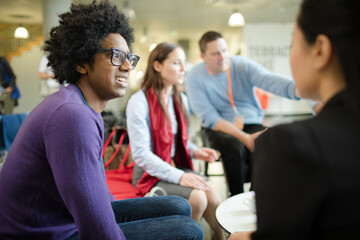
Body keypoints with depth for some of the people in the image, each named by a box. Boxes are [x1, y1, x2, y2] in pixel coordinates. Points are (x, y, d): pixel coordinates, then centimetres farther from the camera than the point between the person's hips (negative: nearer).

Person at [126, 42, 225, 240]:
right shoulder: (139, 102, -14)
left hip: (177, 166, 6)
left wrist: (195, 151, -2)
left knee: (211, 191, -21)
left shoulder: (180, 99, 10)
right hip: (150, 173, -6)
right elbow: (140, 154, -18)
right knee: (197, 197, -25)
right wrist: (178, 177, -24)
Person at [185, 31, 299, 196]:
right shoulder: (195, 77, -7)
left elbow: (269, 80, -23)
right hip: (218, 127, -2)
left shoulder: (243, 66, -4)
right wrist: (244, 138, -24)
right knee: (233, 146, -34)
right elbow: (209, 118, -14)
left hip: (251, 123, 2)